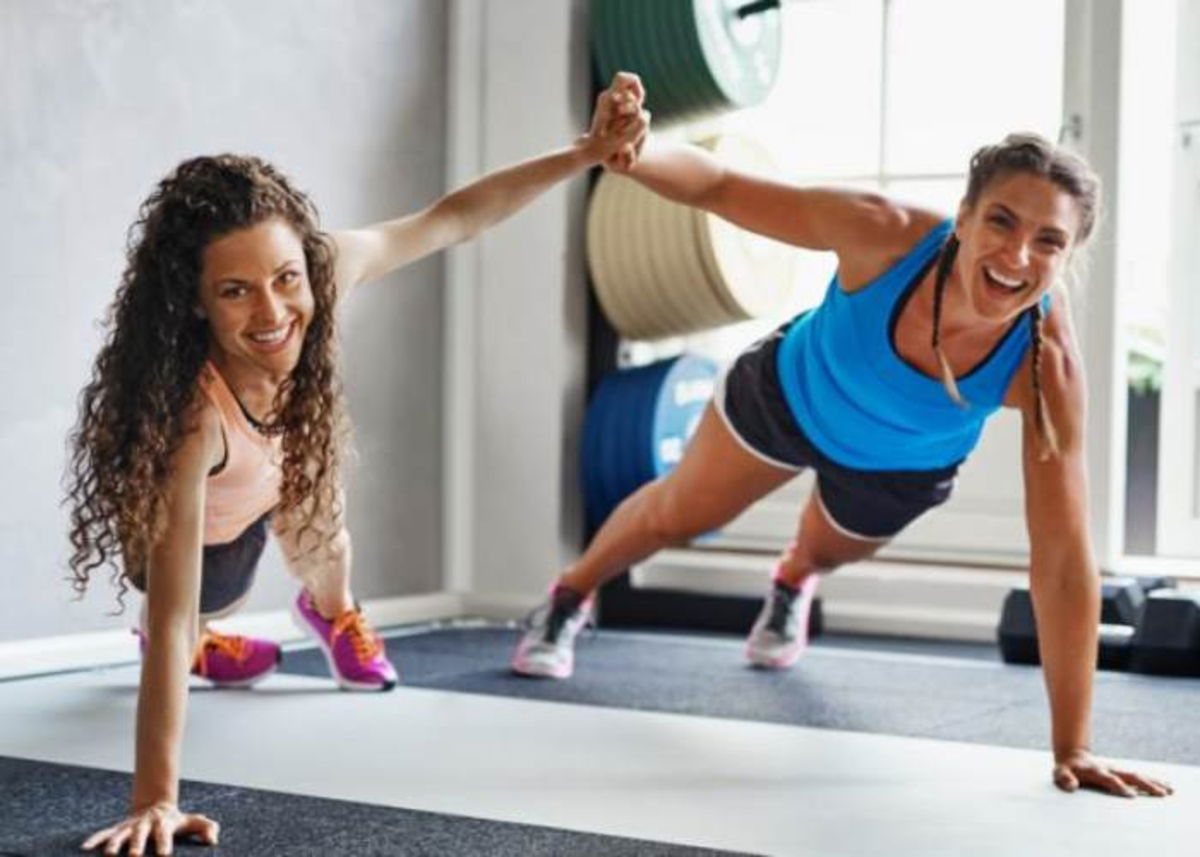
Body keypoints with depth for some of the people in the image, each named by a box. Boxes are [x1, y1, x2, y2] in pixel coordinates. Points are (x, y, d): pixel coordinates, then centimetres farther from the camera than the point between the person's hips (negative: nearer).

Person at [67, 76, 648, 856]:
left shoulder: (325, 265, -39)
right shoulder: (190, 417, -50)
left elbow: (451, 219, -21)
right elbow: (169, 616, -48)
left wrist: (583, 154, -28)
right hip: (195, 518, -3)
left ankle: (333, 613, 35)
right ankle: (198, 644, 54)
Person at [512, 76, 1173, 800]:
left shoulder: (1048, 364, -42)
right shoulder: (885, 233, -43)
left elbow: (1063, 559, -39)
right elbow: (716, 185, -33)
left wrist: (1072, 748, -38)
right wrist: (628, 152, -56)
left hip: (900, 470, 1)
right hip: (793, 392, -1)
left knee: (833, 548, 34)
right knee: (676, 516, 24)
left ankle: (793, 584, 73)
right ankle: (570, 598, 56)